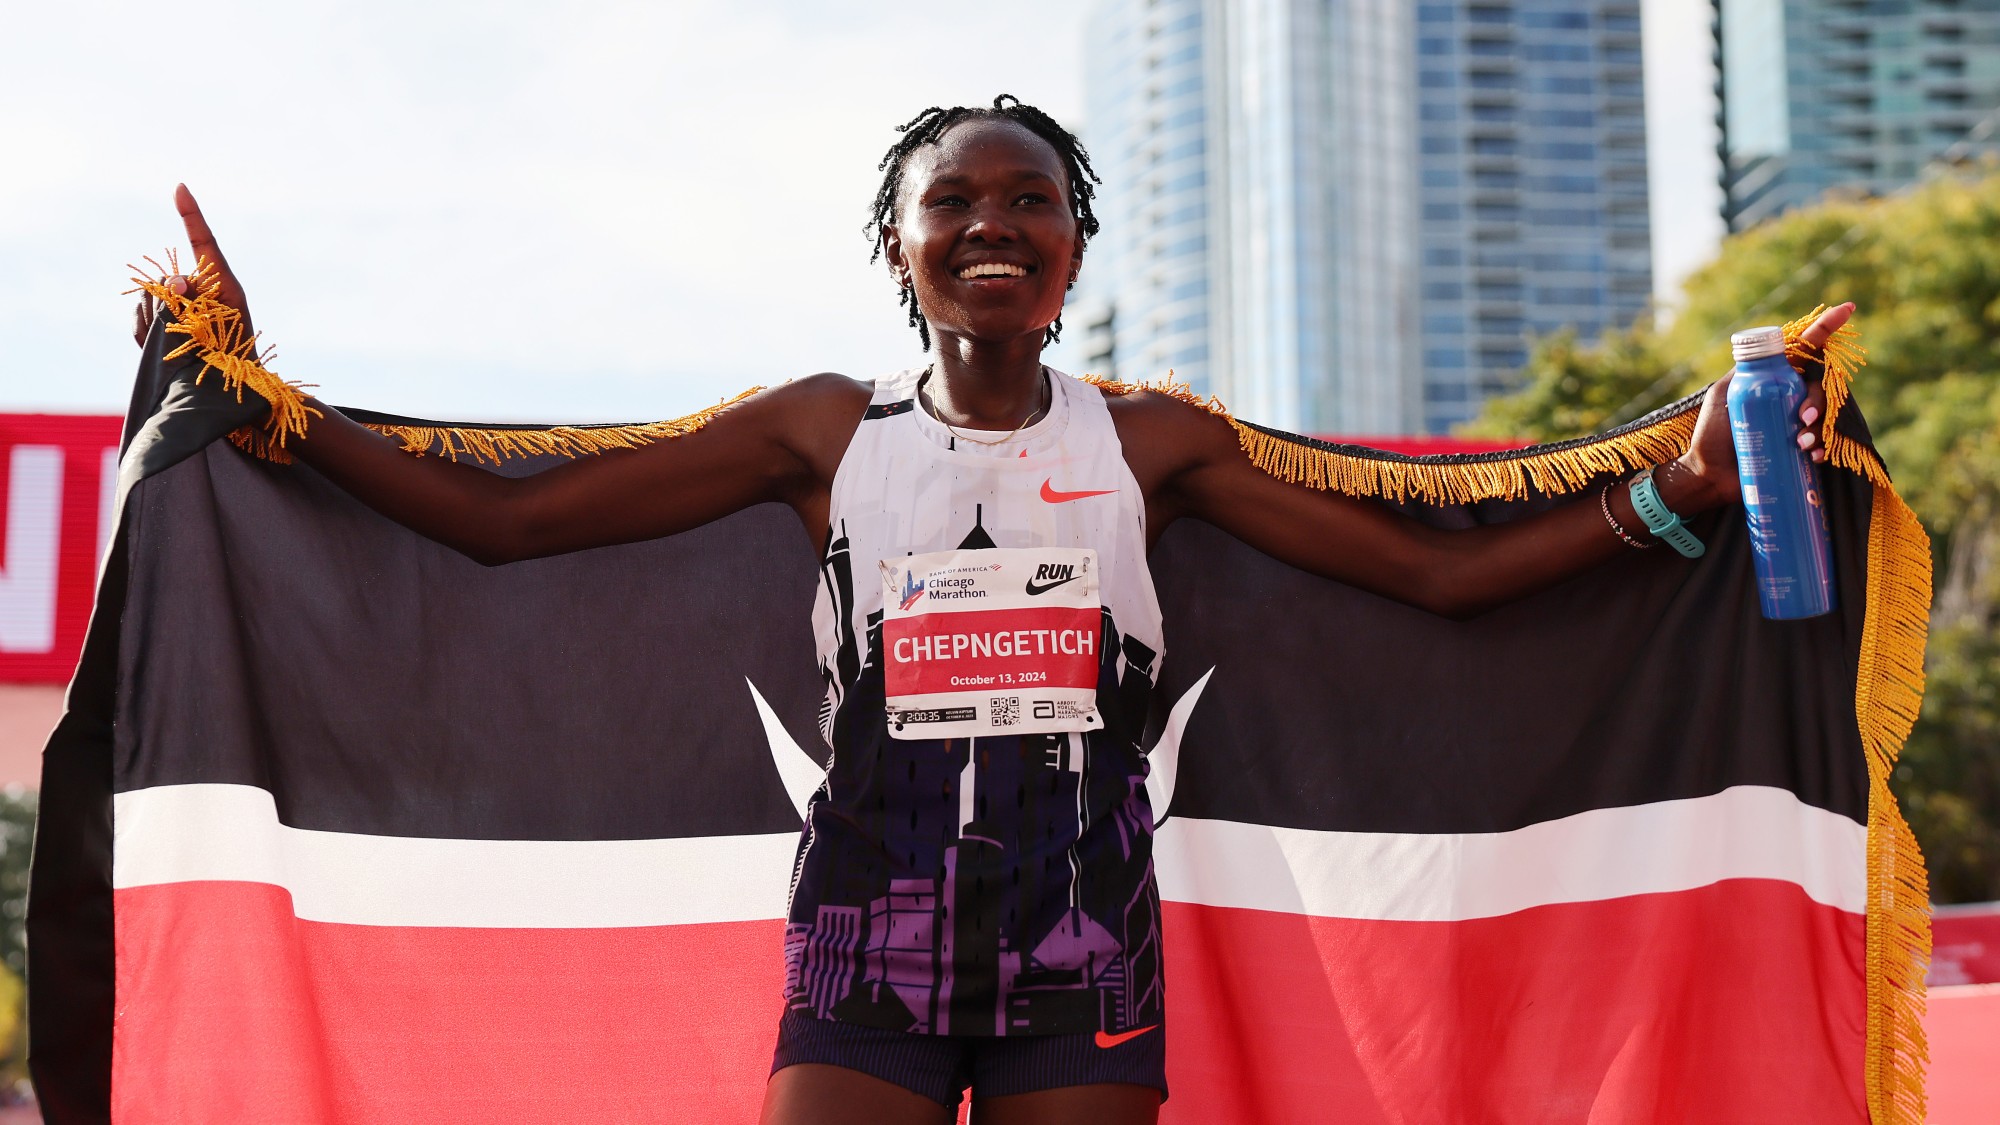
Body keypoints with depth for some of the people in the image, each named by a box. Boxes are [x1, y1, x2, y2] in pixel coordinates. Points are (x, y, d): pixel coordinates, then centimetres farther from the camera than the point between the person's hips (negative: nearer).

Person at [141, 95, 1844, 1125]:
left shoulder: (1152, 439, 9)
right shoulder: (825, 430, 8)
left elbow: (1438, 572, 7)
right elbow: (501, 517, 6)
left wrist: (1677, 491, -2)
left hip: (1084, 936, 1)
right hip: (870, 927, 0)